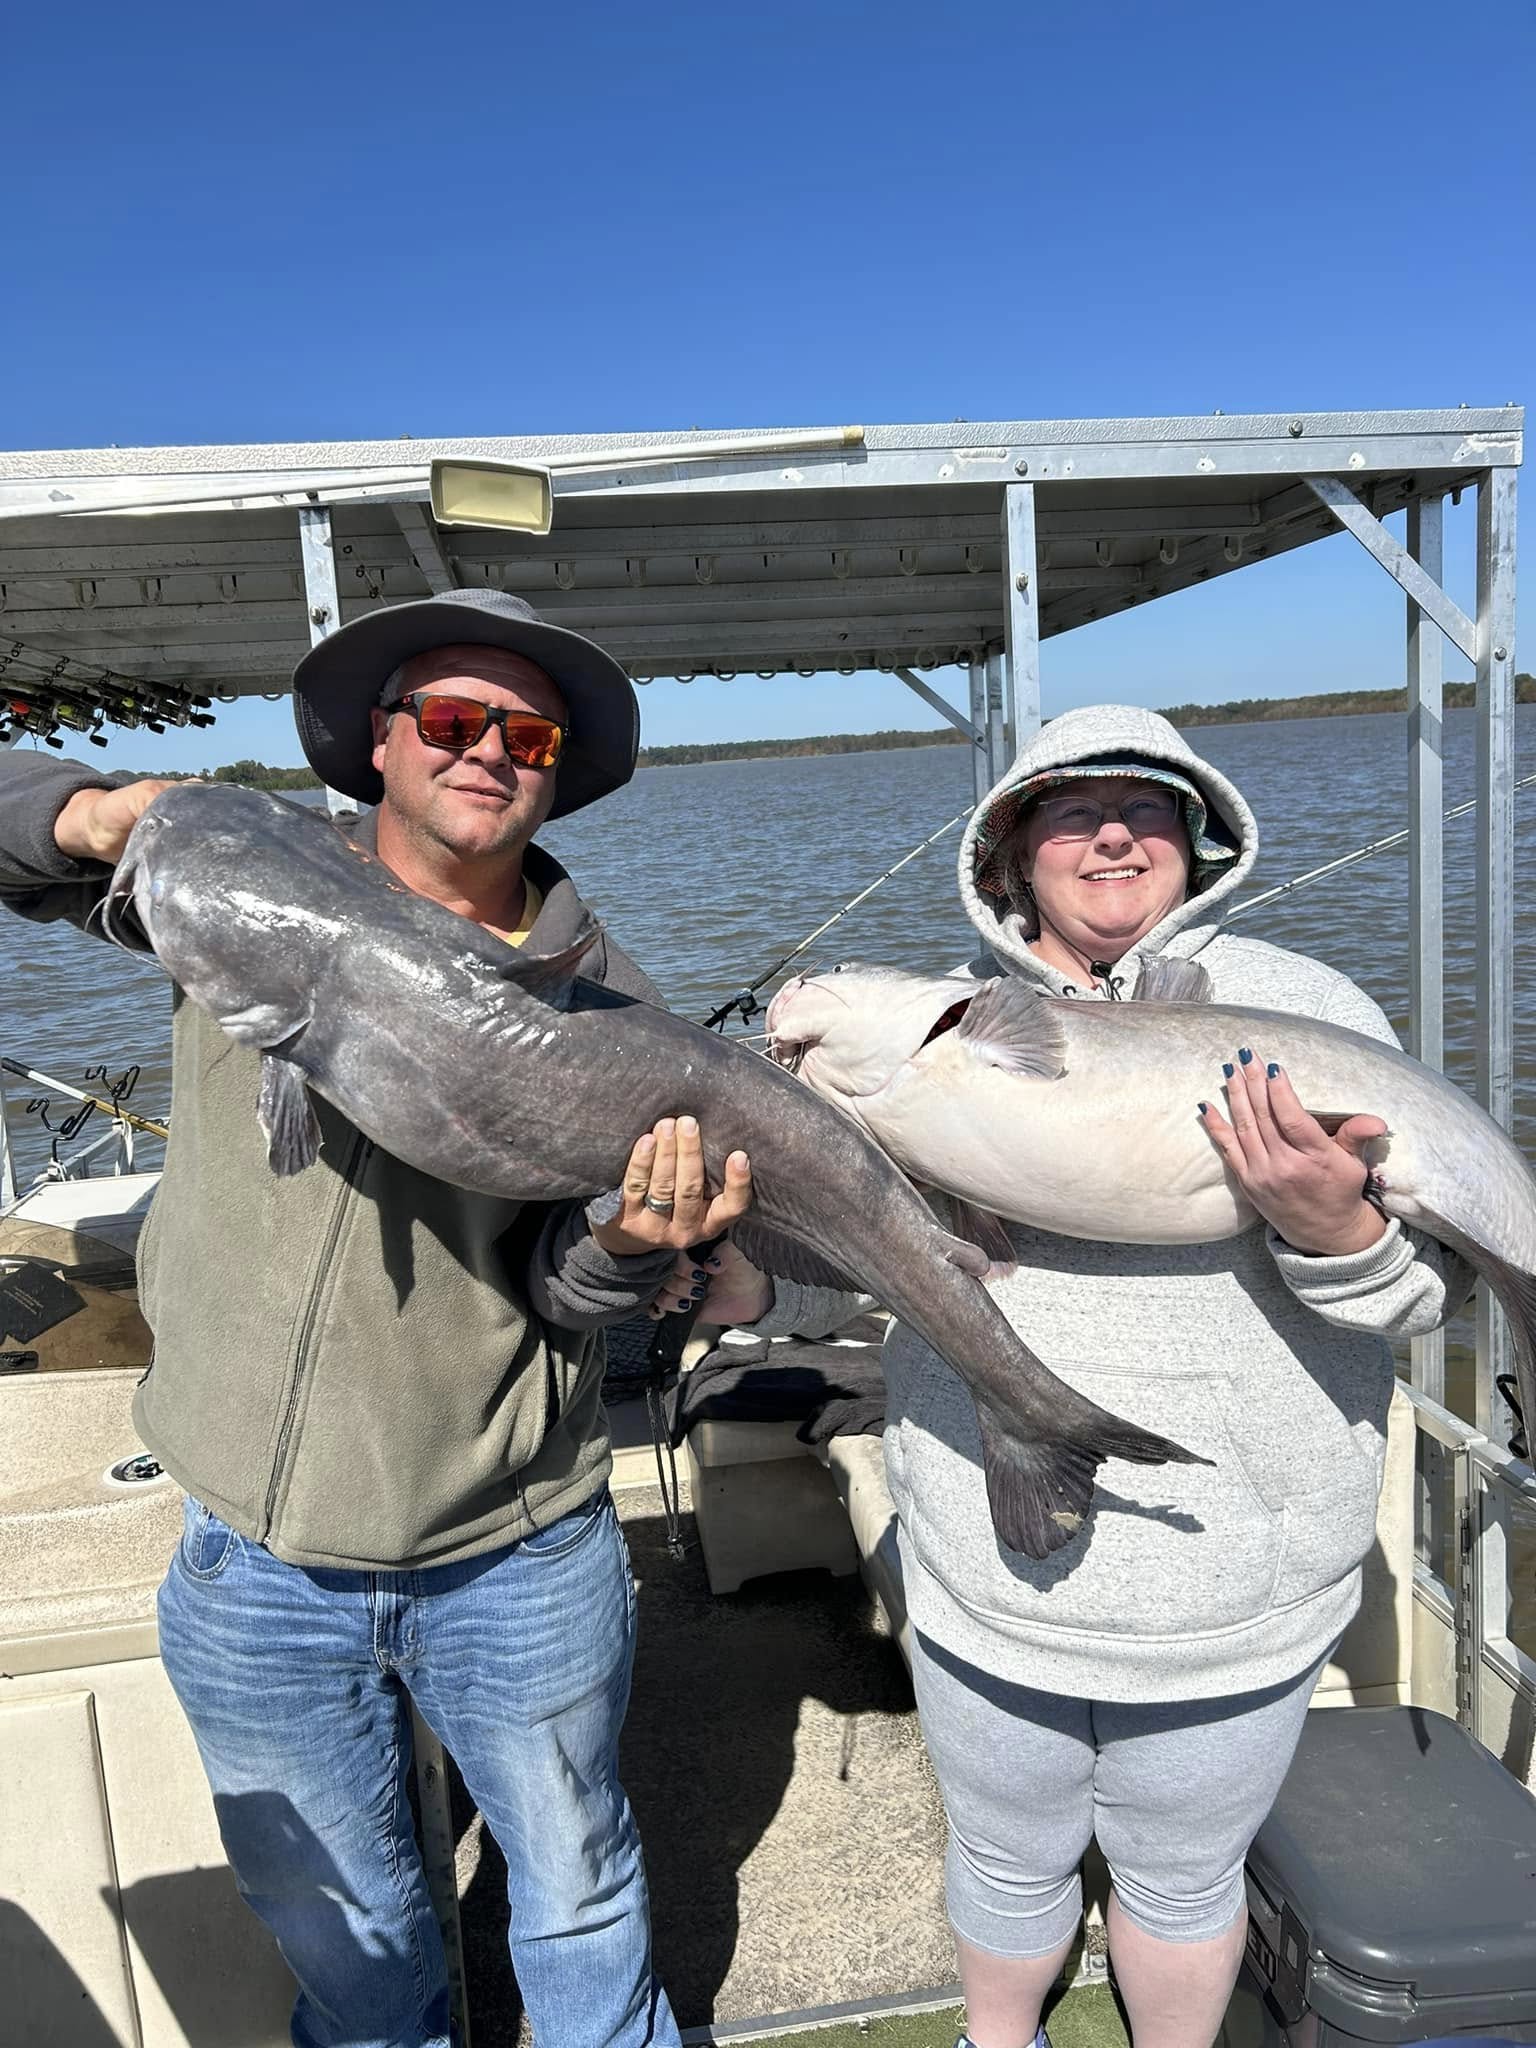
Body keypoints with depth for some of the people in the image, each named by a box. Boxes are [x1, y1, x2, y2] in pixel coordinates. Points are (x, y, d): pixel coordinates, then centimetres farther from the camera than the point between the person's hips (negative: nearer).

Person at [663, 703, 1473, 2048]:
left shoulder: (1304, 1009, -6)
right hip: (988, 1584, 1)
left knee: (1183, 1880, 24)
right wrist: (738, 1282, -21)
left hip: (1230, 1605, -1)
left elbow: (1437, 1288, -8)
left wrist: (1334, 1231, -29)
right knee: (1008, 1864, 25)